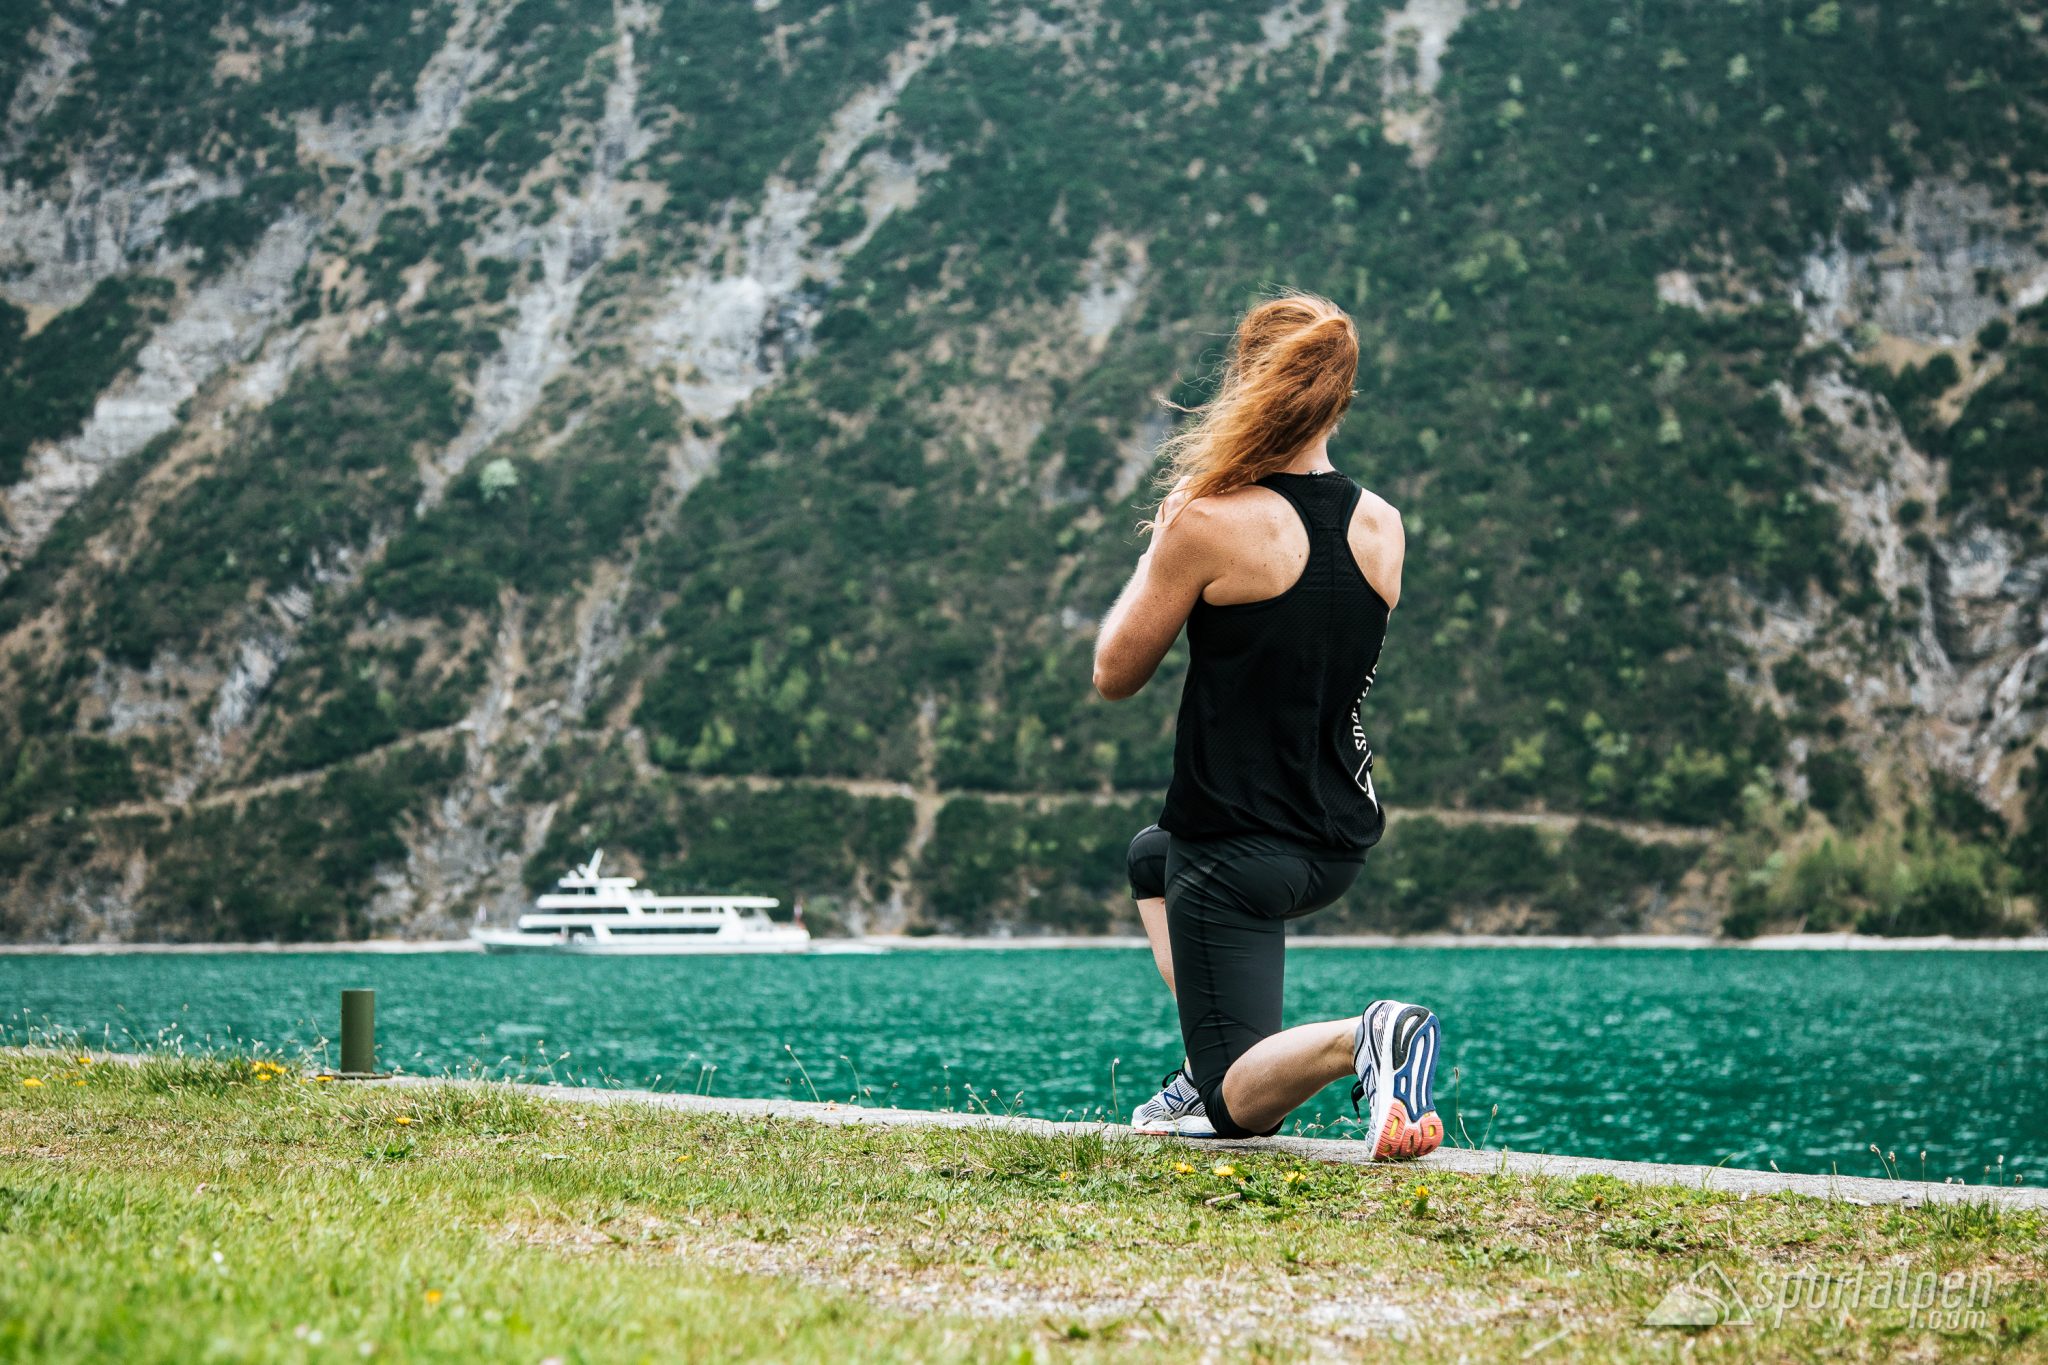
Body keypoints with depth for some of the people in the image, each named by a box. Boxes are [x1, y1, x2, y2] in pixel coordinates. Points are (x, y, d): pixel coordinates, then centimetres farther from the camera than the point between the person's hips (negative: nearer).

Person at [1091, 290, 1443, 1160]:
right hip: (1342, 846, 7)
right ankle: (1213, 1064, 26)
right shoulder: (1383, 526, -1)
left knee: (1238, 1104, 1)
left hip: (1239, 850, -7)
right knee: (1153, 857, 37)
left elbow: (1115, 674, -7)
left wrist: (1163, 542, 5)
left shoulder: (1213, 522, -19)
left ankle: (1362, 1040, -28)